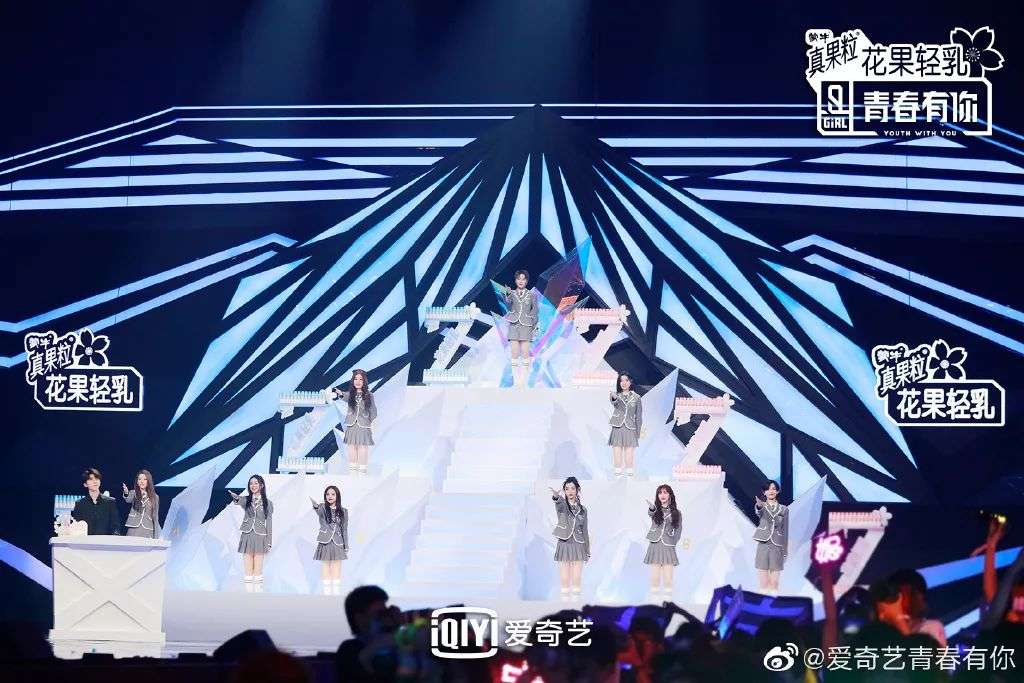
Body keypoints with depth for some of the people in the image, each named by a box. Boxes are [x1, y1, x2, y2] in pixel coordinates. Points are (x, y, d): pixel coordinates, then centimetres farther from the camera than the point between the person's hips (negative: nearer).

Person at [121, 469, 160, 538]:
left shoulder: (155, 497, 9)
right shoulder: (134, 493, 7)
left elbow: (156, 517, 11)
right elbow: (128, 500, -17)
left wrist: (156, 537, 6)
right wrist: (126, 493, -41)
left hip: (148, 531, 0)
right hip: (134, 529, 0)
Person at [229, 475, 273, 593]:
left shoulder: (268, 503, 2)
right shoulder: (246, 500, 4)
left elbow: (269, 523, 3)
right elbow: (238, 500, -21)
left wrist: (269, 542, -2)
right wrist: (235, 497, -46)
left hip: (260, 537, -2)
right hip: (247, 537, 2)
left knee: (258, 570, -1)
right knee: (248, 570, 3)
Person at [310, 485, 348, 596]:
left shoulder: (343, 512, 7)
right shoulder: (323, 508, 1)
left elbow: (344, 530, 9)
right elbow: (319, 512, -25)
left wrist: (346, 548, 6)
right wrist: (316, 506, -50)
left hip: (338, 544, 1)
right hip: (325, 544, -1)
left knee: (336, 573, 2)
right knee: (325, 573, 1)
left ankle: (336, 594, 4)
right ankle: (327, 594, 4)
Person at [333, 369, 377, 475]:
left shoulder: (369, 396, 0)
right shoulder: (350, 394, 0)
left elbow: (372, 411, 5)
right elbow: (345, 397, -24)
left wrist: (372, 423, -1)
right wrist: (340, 394, -47)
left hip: (364, 426, -1)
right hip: (351, 425, 1)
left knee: (363, 448, 0)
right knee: (352, 447, 6)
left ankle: (362, 470, 8)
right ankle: (352, 469, 15)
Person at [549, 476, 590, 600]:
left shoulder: (582, 510, 10)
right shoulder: (561, 505, -1)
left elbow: (585, 531, 15)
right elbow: (559, 502, -27)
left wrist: (587, 551, 15)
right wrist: (556, 496, -53)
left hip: (578, 546, 2)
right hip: (564, 545, -2)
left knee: (577, 580, 1)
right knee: (565, 580, -2)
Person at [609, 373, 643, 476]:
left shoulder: (636, 397, 6)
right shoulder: (616, 395, 4)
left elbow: (639, 416, 9)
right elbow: (614, 402, -20)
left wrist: (638, 432, 4)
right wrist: (613, 397, -45)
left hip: (630, 429, 0)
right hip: (617, 428, 0)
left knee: (629, 453, -3)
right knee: (617, 452, -2)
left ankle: (629, 472, -1)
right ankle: (617, 472, 1)